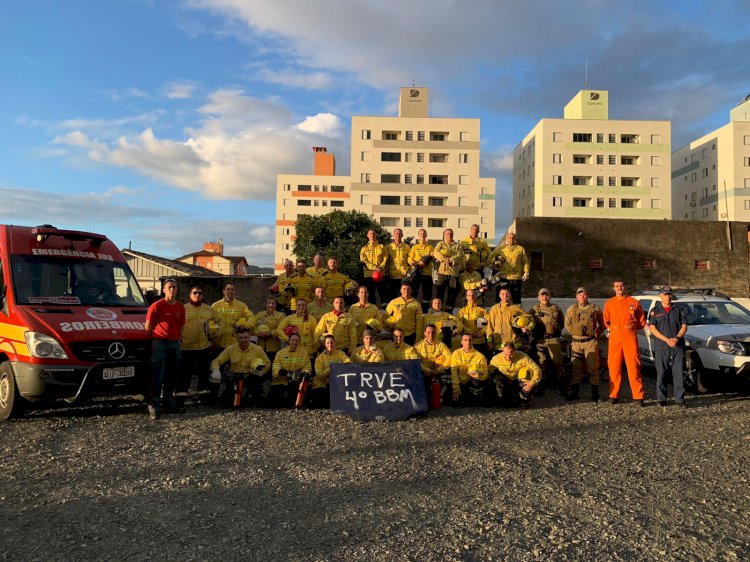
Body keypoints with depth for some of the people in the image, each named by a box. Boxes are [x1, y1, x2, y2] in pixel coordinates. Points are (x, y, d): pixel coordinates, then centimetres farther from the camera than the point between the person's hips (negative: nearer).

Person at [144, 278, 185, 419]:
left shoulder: (180, 307, 10)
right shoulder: (157, 306, -6)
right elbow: (148, 327, -3)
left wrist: (178, 339, 10)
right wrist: (153, 340, 0)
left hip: (175, 344, 6)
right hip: (160, 343, -6)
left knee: (172, 376, 11)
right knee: (158, 377, -8)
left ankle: (169, 404, 21)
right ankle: (154, 407, -7)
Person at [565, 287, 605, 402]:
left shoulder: (594, 308, 5)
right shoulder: (571, 309, 10)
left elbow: (602, 323, 11)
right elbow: (567, 324, 16)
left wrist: (597, 333, -1)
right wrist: (574, 332, 4)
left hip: (591, 342, -2)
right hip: (576, 342, 2)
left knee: (593, 368, -3)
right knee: (575, 368, 5)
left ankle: (595, 393, 4)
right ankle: (574, 393, 12)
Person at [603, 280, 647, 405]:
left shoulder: (634, 302, 5)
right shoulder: (609, 303, 11)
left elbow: (642, 322, 12)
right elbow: (606, 321, 22)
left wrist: (630, 328, 6)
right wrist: (614, 329, 11)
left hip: (630, 336, -2)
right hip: (614, 337, 2)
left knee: (634, 366, -5)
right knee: (614, 366, 2)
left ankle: (638, 396, 0)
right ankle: (614, 395, 9)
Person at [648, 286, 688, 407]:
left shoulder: (678, 310, 13)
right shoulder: (655, 310, 6)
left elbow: (684, 326, 8)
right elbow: (652, 328, -2)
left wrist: (676, 338, -10)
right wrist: (667, 340, -12)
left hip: (678, 346, 2)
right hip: (661, 346, -2)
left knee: (679, 373, -1)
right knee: (661, 373, 1)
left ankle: (680, 399, 4)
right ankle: (662, 399, 8)